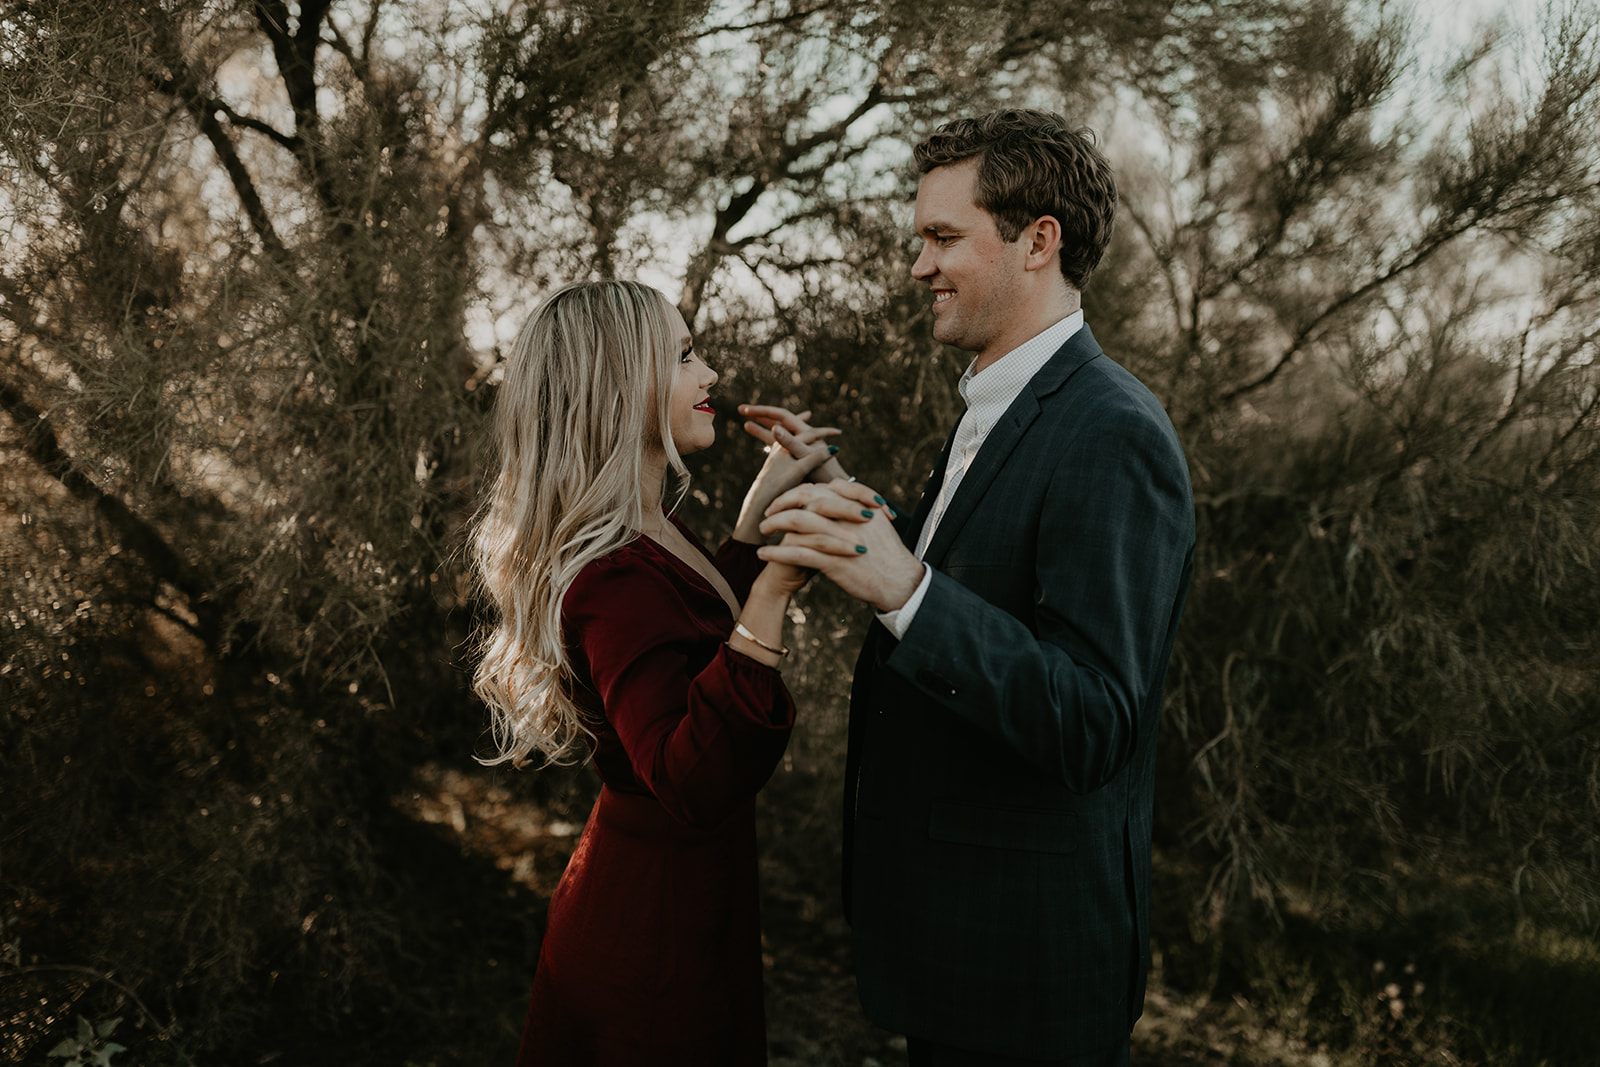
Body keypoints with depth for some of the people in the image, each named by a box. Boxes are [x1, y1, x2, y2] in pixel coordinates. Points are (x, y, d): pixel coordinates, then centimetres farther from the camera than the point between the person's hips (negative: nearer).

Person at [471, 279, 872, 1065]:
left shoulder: (645, 535, 3)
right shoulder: (616, 577, -28)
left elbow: (706, 629, 19)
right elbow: (694, 786, -36)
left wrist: (759, 507, 12)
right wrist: (771, 592, -42)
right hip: (660, 936, -10)